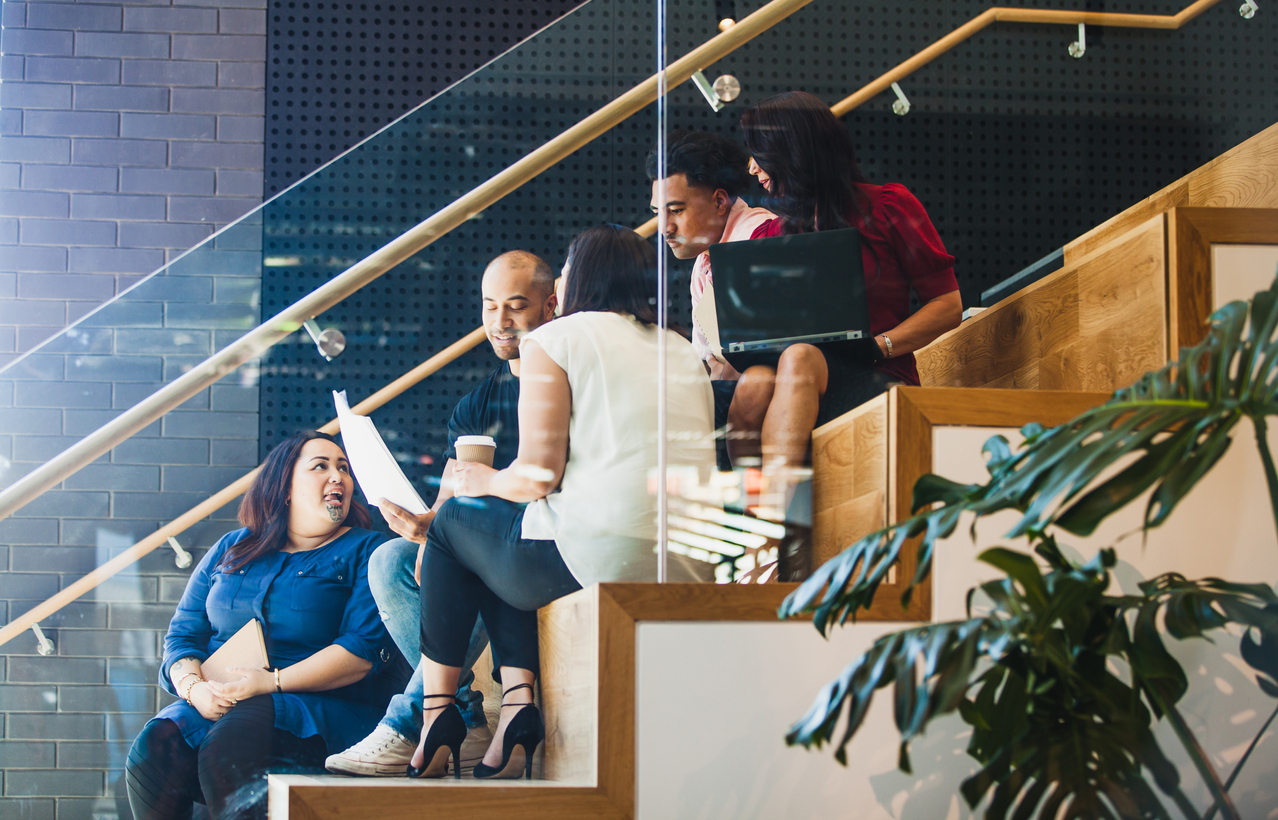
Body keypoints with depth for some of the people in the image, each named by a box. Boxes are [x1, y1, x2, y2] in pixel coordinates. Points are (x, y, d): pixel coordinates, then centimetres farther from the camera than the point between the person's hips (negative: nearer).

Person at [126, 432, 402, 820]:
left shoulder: (366, 552, 6)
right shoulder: (230, 551, 21)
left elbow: (364, 650, -8)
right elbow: (182, 635, 17)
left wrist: (273, 683, -17)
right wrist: (194, 686, -6)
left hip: (324, 707, -4)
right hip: (217, 703, 4)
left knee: (226, 751, -36)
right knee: (150, 755, -27)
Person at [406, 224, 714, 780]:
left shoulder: (555, 339, 0)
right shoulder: (684, 350, 21)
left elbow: (537, 476, -7)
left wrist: (484, 480, 16)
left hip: (599, 553, -7)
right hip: (689, 564, 7)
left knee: (454, 520, 22)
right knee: (500, 545, 29)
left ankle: (437, 714, 23)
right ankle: (518, 704, 11)